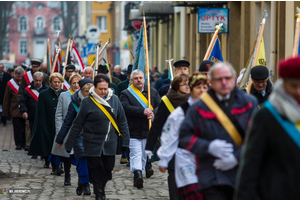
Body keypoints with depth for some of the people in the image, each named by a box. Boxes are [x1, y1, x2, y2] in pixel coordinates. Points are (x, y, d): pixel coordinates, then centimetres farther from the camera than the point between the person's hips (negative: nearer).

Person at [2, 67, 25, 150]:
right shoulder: (10, 84, 2)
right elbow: (6, 99, 7)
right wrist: (5, 112, 5)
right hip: (15, 110, -1)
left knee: (24, 127, 2)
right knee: (17, 127, -2)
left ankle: (24, 143, 10)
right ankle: (18, 144, 4)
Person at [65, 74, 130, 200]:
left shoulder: (114, 100, 3)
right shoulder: (87, 102, -6)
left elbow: (122, 122, 9)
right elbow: (77, 124, -3)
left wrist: (125, 140, 3)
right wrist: (69, 144, -3)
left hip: (110, 144, 3)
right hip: (93, 145, -3)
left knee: (107, 170, 8)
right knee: (96, 172, -1)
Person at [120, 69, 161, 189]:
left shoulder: (153, 92, 13)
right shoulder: (126, 94, 1)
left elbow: (160, 106, 3)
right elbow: (126, 107, -16)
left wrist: (153, 113, -19)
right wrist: (143, 111, -24)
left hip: (148, 130, 4)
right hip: (133, 131, -4)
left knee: (144, 156, 10)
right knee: (136, 154, -15)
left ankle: (139, 177, 22)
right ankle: (138, 175, -29)